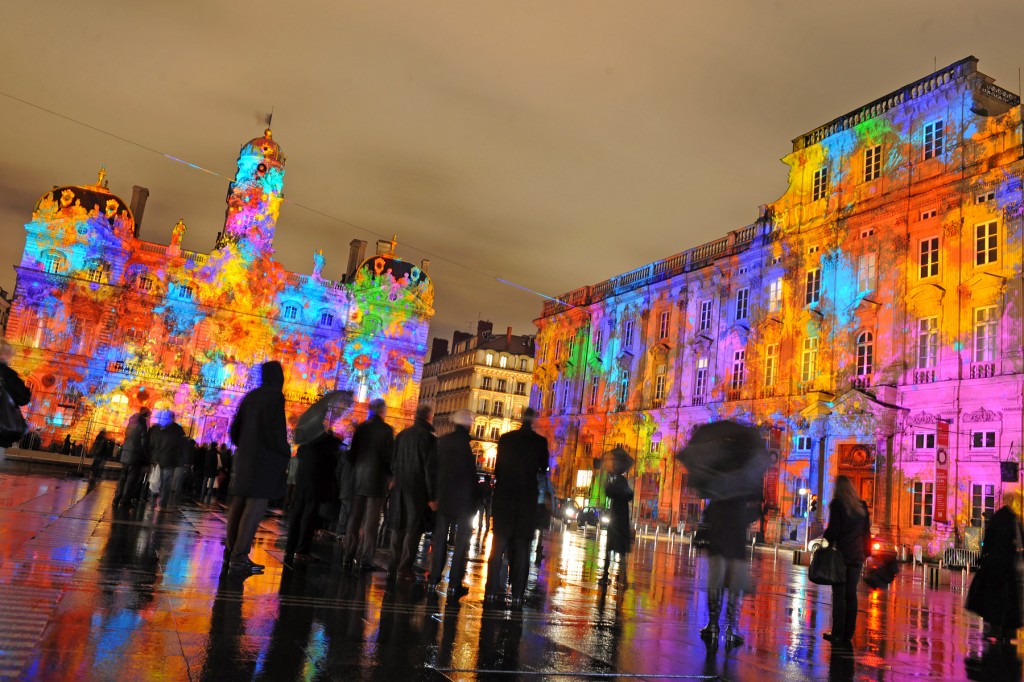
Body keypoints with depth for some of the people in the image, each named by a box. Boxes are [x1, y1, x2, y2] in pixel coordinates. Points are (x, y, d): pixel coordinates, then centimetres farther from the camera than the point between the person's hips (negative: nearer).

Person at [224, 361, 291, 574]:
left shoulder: (251, 396, 12)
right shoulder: (275, 397, -10)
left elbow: (235, 428, 14)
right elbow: (273, 429, -19)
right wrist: (286, 452, -5)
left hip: (245, 457, 8)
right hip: (264, 460, -8)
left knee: (239, 504, 10)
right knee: (256, 506, -8)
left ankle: (232, 551, 15)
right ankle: (239, 557, -12)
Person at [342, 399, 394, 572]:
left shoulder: (361, 427, 3)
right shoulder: (386, 430, -10)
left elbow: (353, 452, 8)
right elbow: (389, 456, -10)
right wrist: (391, 473, 6)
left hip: (359, 478, 5)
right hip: (377, 480, -5)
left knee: (354, 519, 11)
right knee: (371, 522, 0)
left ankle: (349, 557, 13)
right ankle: (364, 560, 0)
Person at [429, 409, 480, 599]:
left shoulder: (443, 441, 1)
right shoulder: (466, 444, -16)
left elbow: (435, 469, 6)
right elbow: (471, 475, -14)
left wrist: (434, 494, 13)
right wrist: (476, 498, -4)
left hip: (444, 497, 5)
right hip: (464, 499, -5)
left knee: (440, 538, 13)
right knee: (461, 542, 2)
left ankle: (434, 578, 15)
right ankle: (454, 584, 2)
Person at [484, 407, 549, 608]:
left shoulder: (506, 439, 0)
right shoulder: (540, 442, -5)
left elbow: (497, 467, 5)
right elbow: (543, 468, 7)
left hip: (504, 497, 2)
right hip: (527, 499, -2)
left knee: (498, 545, 6)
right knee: (521, 548, 3)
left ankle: (492, 590, 3)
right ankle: (517, 595, 0)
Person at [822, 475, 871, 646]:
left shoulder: (837, 504, -7)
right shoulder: (862, 506, 9)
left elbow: (833, 529, -12)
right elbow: (867, 531, 11)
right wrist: (866, 552, 17)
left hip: (841, 554, -5)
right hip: (857, 555, 5)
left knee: (839, 594, -2)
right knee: (851, 594, 8)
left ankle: (838, 634, -2)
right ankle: (848, 634, 10)